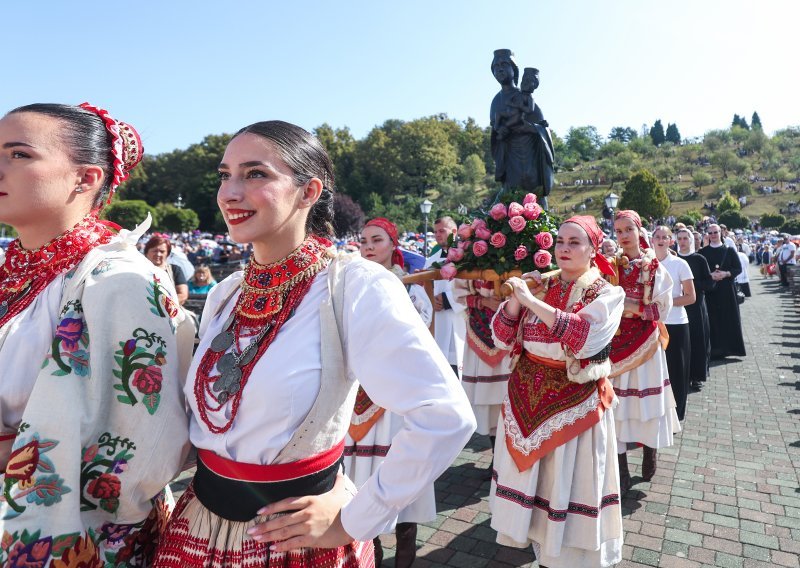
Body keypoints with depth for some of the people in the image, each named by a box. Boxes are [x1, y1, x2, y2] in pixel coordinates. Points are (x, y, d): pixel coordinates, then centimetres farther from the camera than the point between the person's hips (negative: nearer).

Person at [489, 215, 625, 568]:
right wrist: (516, 299, -14)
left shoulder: (607, 294, -5)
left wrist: (534, 302, -27)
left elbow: (587, 338, -25)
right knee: (530, 478, 14)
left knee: (568, 482, 6)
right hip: (527, 397, 4)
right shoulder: (540, 287, 6)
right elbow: (503, 338, 2)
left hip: (574, 402, -4)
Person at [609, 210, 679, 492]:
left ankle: (650, 453, 25)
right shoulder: (611, 265, 6)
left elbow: (662, 307, -4)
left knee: (647, 399, 4)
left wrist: (633, 307, -15)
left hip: (646, 341, -1)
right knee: (616, 402, 0)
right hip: (616, 341, 1)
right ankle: (621, 471, 9)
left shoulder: (654, 267, 2)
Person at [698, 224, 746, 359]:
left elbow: (738, 268, 2)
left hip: (727, 290, 0)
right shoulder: (702, 252, 6)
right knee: (713, 320, -1)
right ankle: (714, 350, 4)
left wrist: (725, 274, -15)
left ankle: (728, 347, 11)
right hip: (709, 291, 0)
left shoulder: (729, 250, 5)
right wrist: (710, 275, -15)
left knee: (728, 319, 1)